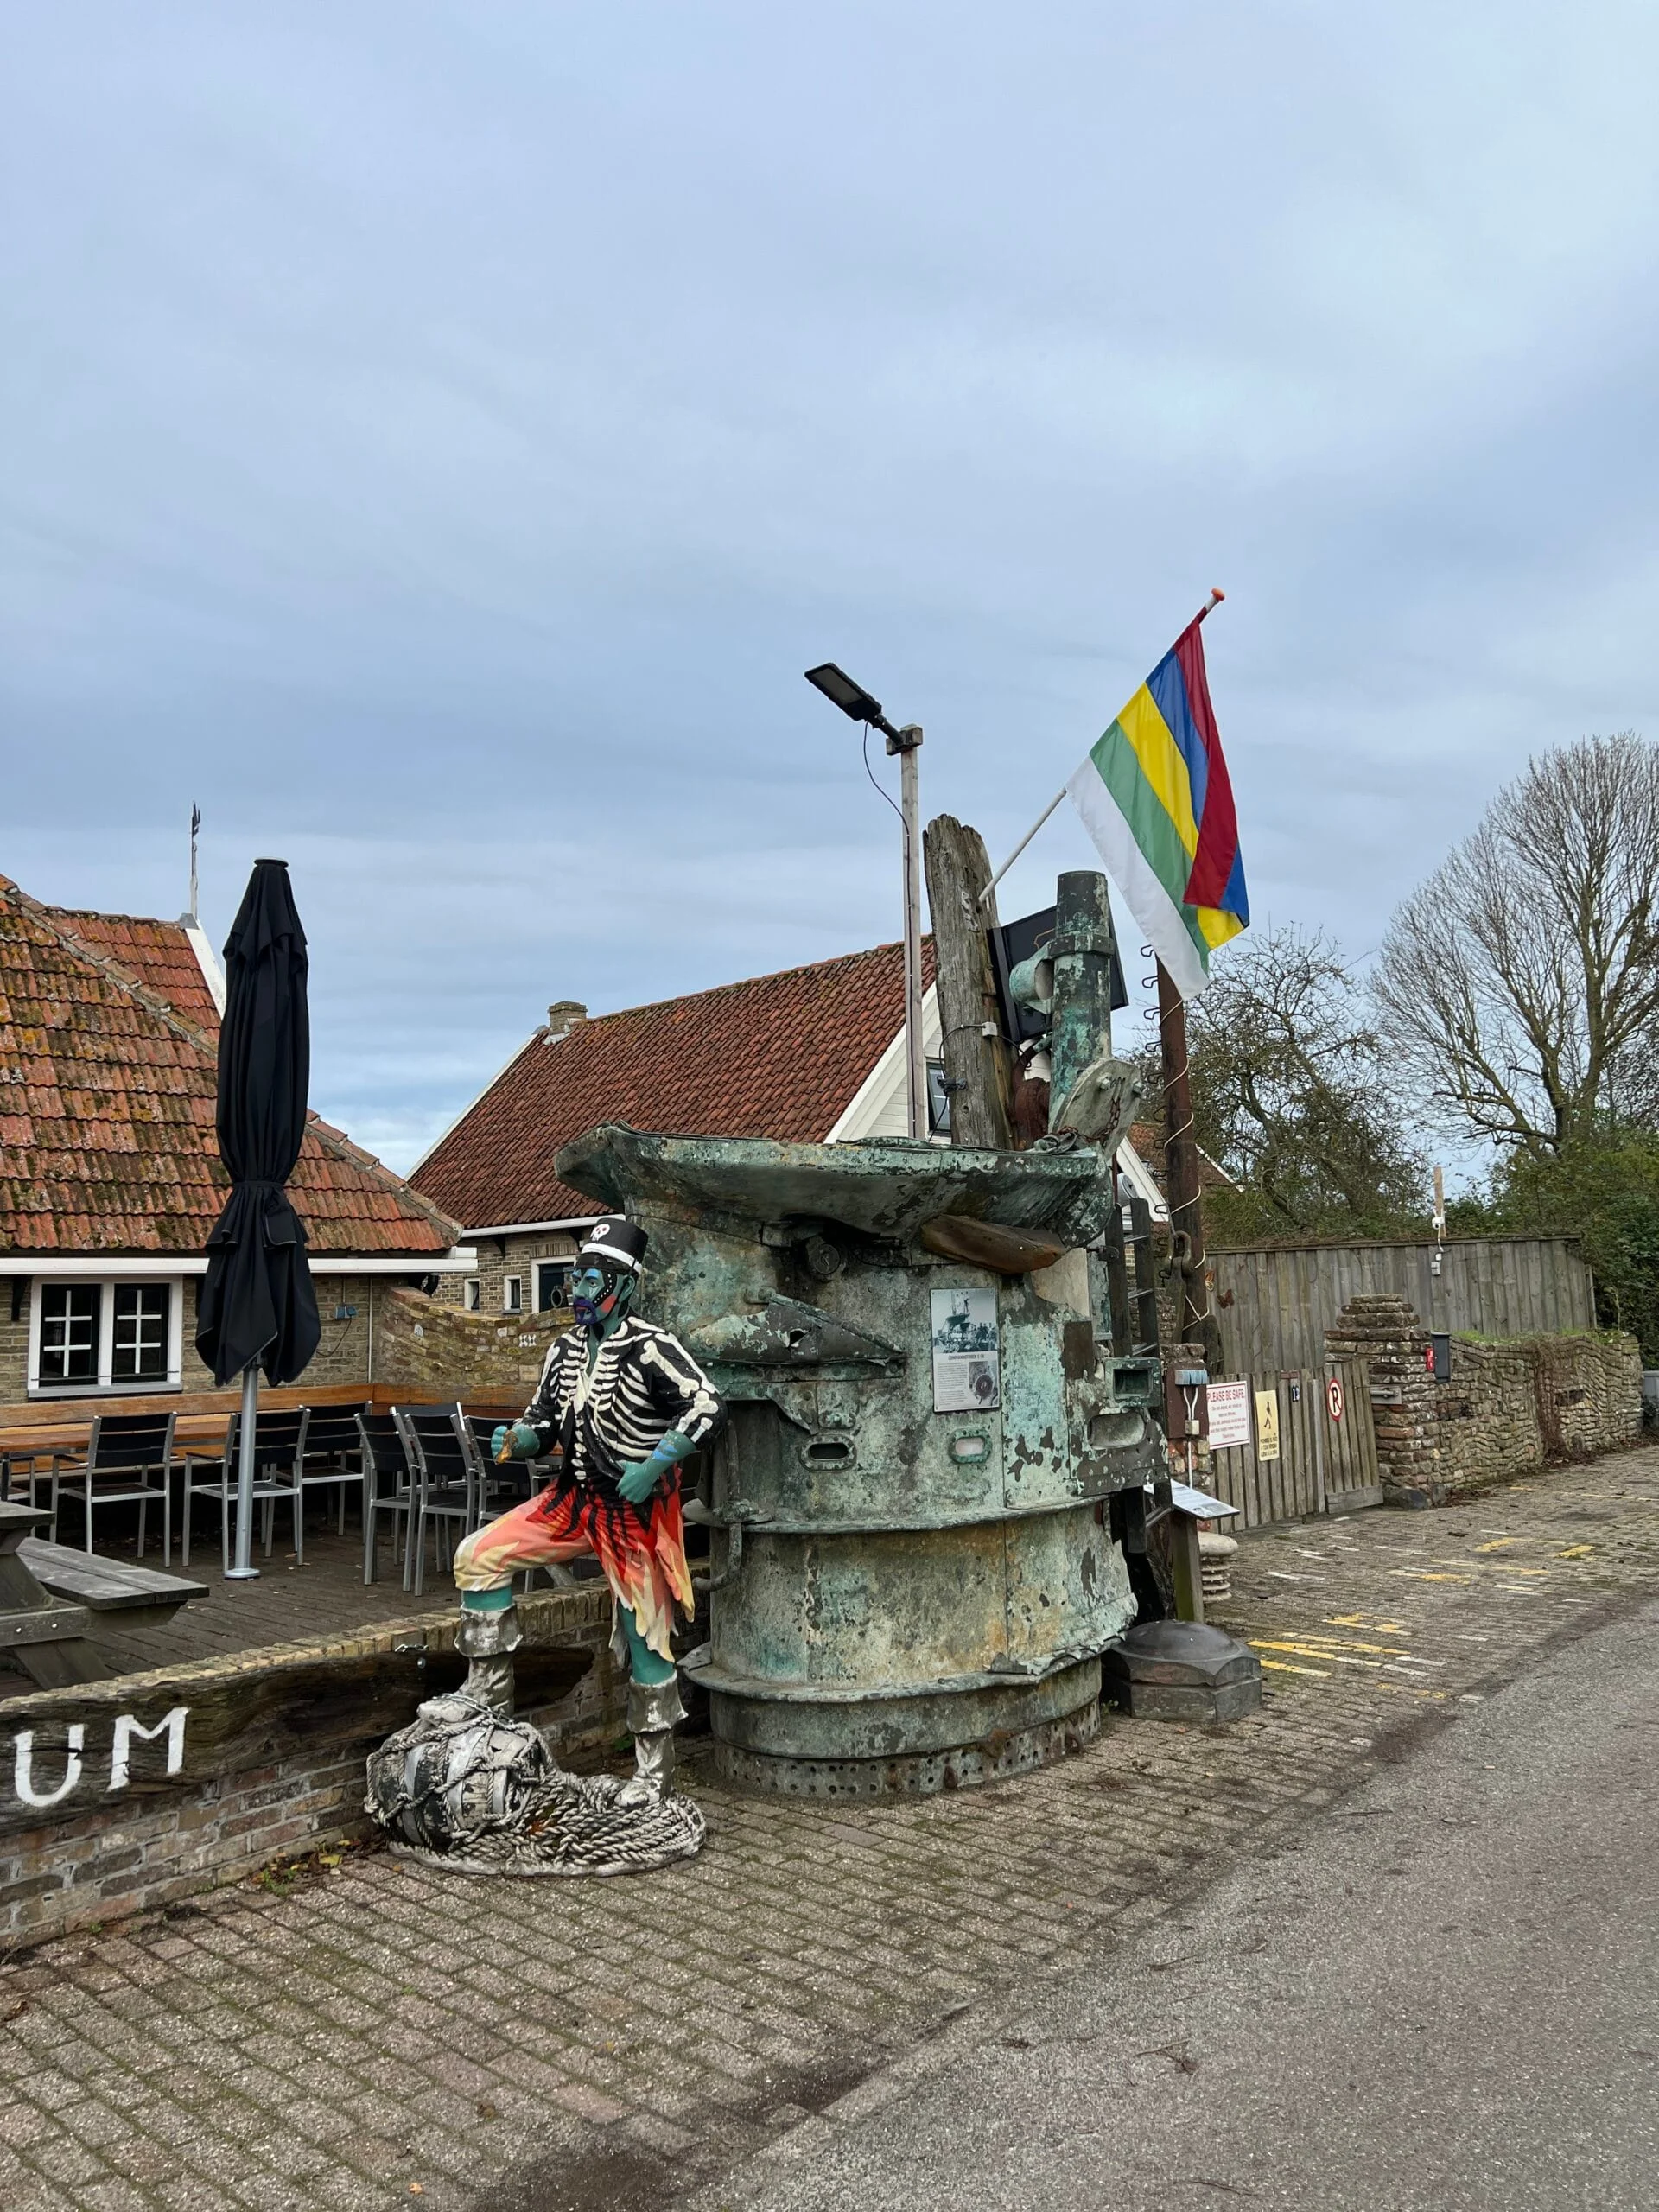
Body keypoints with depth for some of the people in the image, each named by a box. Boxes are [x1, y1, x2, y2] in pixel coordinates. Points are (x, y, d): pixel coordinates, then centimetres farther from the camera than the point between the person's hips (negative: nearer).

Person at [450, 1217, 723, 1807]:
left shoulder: (650, 1347, -15)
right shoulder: (566, 1348, 7)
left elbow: (707, 1407, -24)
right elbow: (544, 1424, 14)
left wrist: (653, 1467, -27)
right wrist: (516, 1439, -8)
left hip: (633, 1510, -7)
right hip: (573, 1499, 7)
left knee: (644, 1640, 1)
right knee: (478, 1557, -4)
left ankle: (653, 1773, 17)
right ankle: (489, 1699, 7)